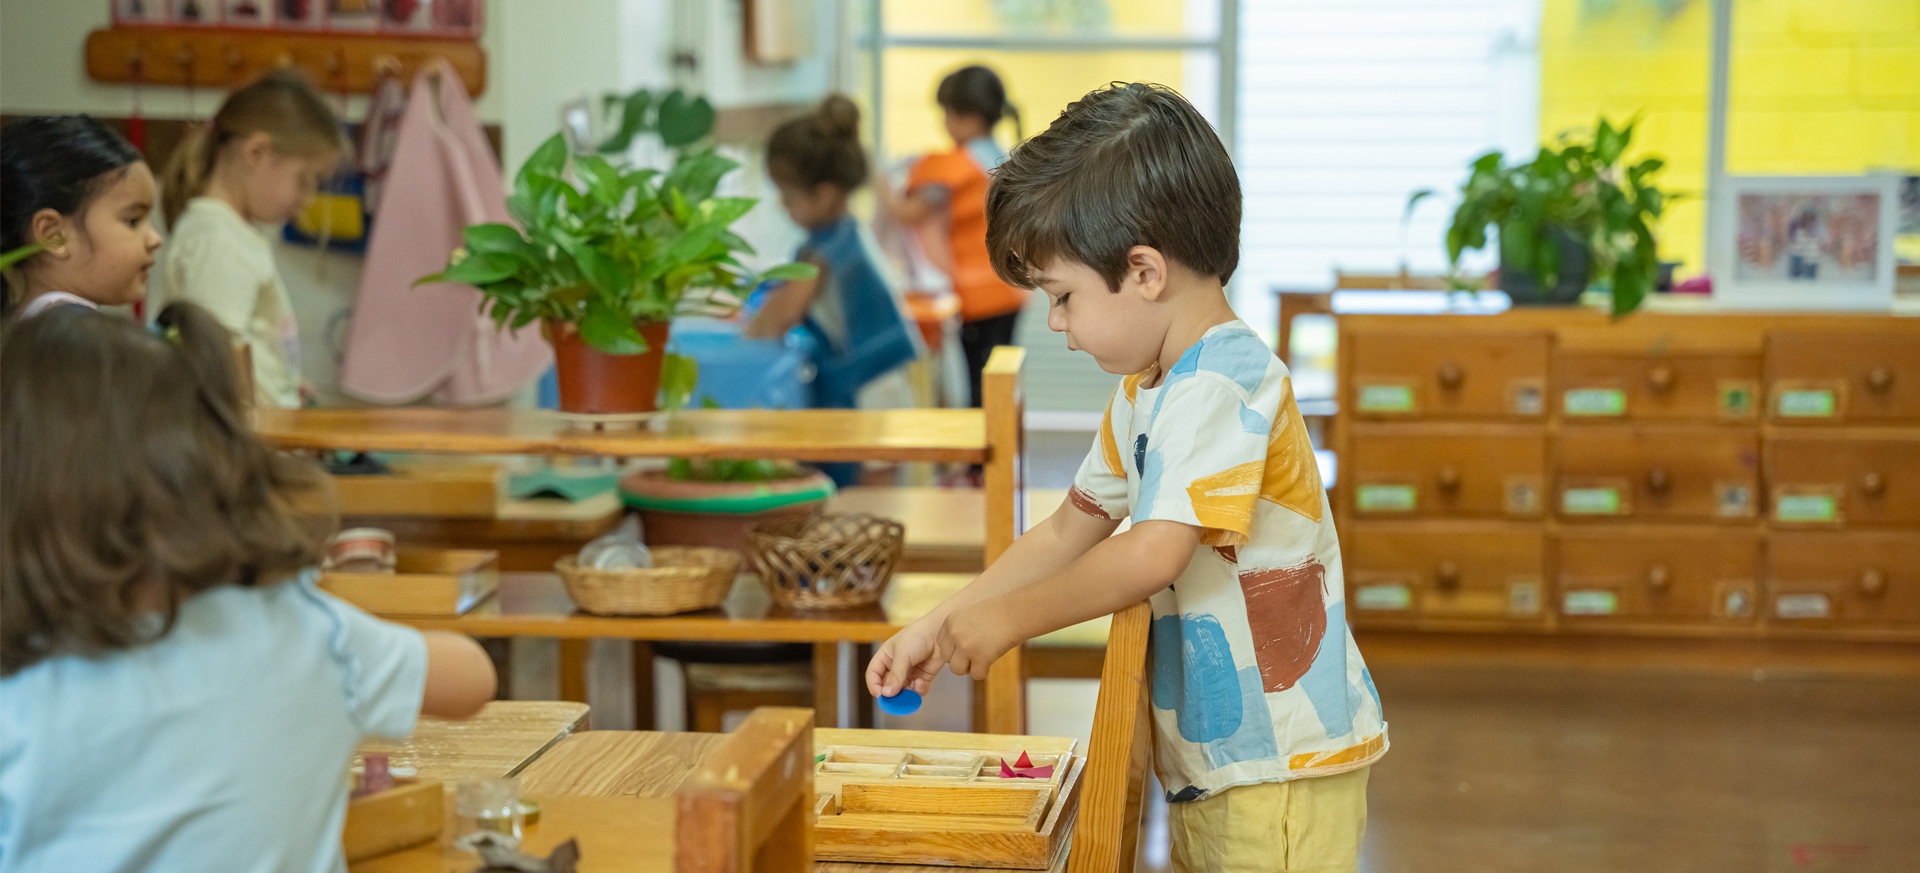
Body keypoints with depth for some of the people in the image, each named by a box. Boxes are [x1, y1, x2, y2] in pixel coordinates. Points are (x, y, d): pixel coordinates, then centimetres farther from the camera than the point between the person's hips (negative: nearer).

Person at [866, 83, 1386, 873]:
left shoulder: (1223, 385, -21)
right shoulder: (1143, 391, 12)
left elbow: (1155, 553, -28)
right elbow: (1068, 532, 19)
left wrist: (1009, 618, -16)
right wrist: (940, 625, 12)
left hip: (1283, 764, -9)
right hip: (1208, 759, 9)